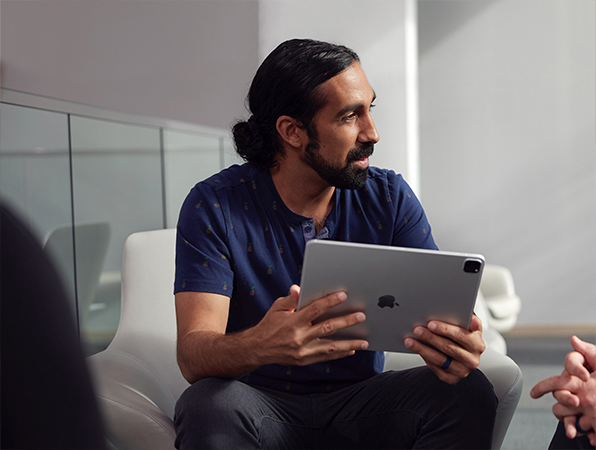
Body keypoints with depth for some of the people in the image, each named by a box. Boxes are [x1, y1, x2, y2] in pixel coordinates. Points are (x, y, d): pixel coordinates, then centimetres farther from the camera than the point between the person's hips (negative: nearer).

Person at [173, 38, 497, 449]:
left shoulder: (390, 199, -1)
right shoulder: (215, 207, -11)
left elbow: (438, 308, -8)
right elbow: (193, 354, -20)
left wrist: (455, 343, -35)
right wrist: (259, 346, -44)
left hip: (360, 401, 2)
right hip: (263, 403, -2)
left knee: (469, 393, -24)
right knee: (210, 406, -35)